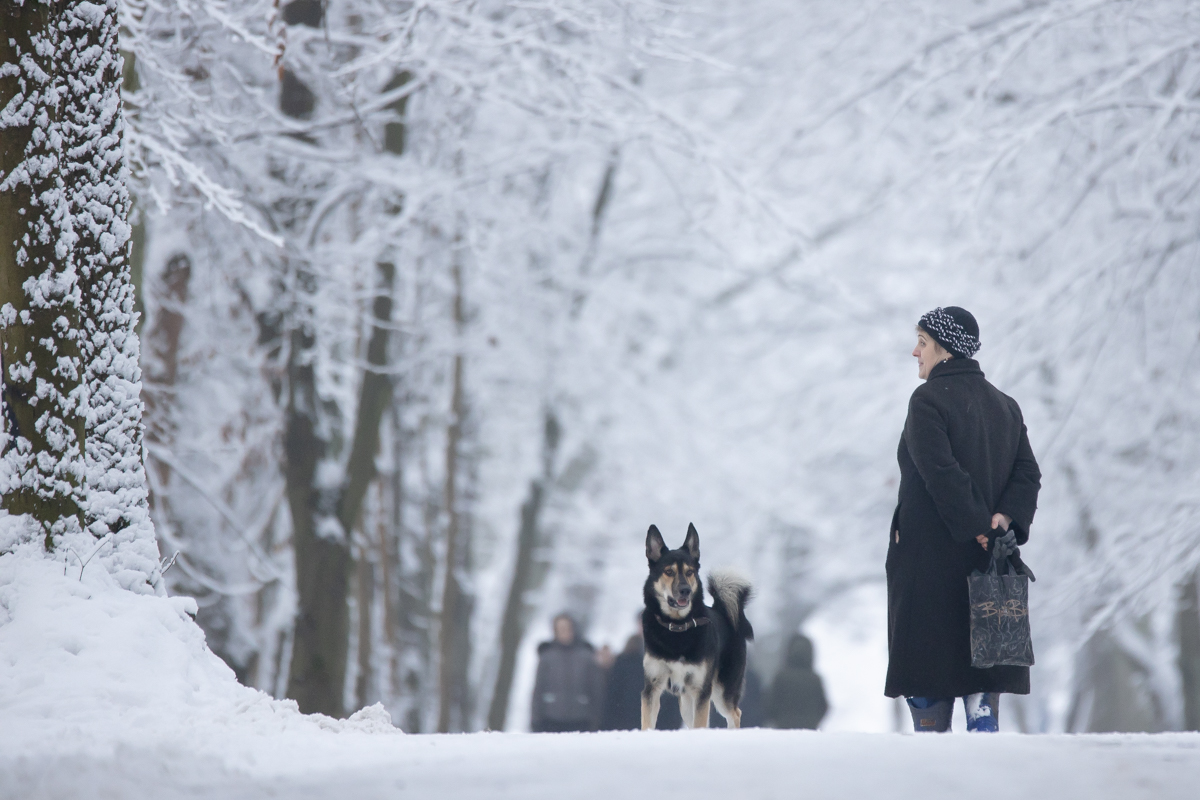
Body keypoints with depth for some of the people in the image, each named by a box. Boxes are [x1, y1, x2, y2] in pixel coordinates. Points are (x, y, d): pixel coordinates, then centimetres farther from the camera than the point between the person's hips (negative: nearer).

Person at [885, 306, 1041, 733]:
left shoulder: (929, 400, -9)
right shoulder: (1005, 406, 13)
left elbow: (941, 473, -19)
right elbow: (1028, 473, 5)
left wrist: (976, 528, -16)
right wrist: (1005, 519, -7)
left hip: (930, 557, -6)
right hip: (986, 567, 6)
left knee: (928, 668, 1)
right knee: (981, 666, 6)